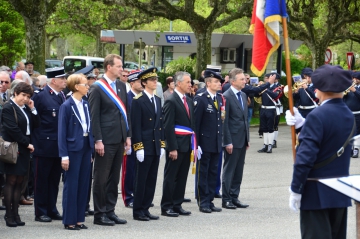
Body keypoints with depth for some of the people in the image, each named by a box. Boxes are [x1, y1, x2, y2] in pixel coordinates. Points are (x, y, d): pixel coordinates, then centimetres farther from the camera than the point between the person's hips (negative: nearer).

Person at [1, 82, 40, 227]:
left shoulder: (26, 108, 14)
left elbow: (36, 125, 9)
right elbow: (13, 129, -16)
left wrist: (32, 109, -1)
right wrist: (27, 144, -13)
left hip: (24, 150, 7)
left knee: (19, 182, 7)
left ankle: (15, 213, 9)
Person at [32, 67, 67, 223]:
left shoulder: (62, 96, 9)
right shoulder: (40, 96, -10)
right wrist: (37, 138, -10)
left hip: (59, 145, 6)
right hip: (44, 145, -6)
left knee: (54, 180, 12)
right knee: (42, 179, 3)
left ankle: (52, 210, 21)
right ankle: (40, 212, 9)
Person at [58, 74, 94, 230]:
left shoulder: (85, 104, 9)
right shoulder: (66, 106, -9)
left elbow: (89, 127, 11)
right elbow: (62, 132, -10)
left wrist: (92, 149, 6)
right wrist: (64, 155, -14)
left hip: (86, 147, 6)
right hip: (73, 148, -6)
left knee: (83, 184, 9)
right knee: (71, 185, 0)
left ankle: (79, 219, 16)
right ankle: (69, 221, 7)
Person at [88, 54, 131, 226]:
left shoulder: (121, 86, 12)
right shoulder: (97, 88, -8)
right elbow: (94, 116, -11)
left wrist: (128, 136, 10)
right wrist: (98, 140, -15)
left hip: (119, 139, 7)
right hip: (105, 140, -7)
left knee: (114, 178, 11)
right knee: (101, 178, 1)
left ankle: (110, 211, 18)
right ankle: (99, 214, 7)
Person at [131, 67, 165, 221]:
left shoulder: (158, 100, 14)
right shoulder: (138, 101, -9)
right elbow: (136, 126, -12)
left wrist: (162, 144, 12)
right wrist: (138, 147, -16)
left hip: (156, 146, 7)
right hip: (144, 147, -7)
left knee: (152, 180, 9)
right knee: (141, 179, -1)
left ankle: (145, 209, 16)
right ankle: (138, 211, 6)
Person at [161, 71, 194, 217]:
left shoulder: (189, 101, 15)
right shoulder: (171, 101, -11)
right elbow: (168, 127, -15)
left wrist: (194, 144, 10)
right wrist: (172, 148, -19)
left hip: (187, 145, 8)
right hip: (176, 145, -8)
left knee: (182, 176, 10)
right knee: (171, 177, -1)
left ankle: (177, 205, 17)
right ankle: (166, 207, 5)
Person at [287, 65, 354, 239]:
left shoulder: (317, 116, -18)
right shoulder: (348, 115, 6)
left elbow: (306, 157, -22)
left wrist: (295, 190, -15)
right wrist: (301, 125, 8)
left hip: (317, 192, -8)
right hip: (341, 191, 8)